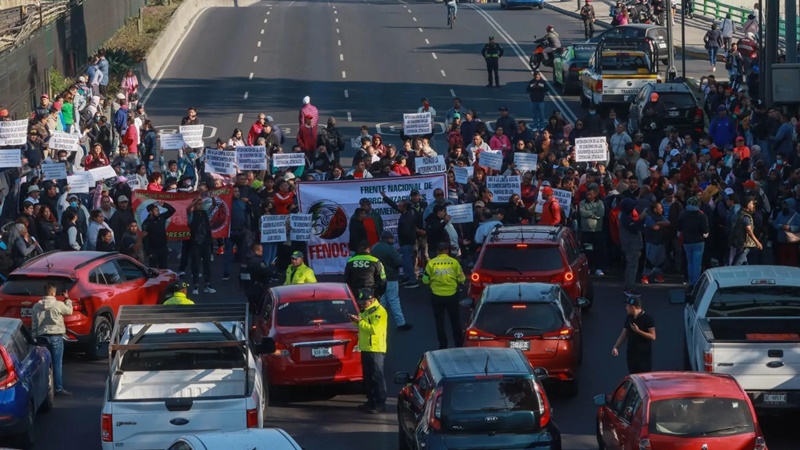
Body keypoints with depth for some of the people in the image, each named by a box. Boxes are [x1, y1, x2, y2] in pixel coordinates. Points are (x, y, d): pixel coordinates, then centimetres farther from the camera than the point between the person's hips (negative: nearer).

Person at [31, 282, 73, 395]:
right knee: (57, 363, -1)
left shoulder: (37, 306, 3)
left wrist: (35, 335, 13)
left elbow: (33, 324, 5)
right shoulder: (58, 305, -10)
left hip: (41, 336, 4)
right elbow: (69, 311, 8)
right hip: (56, 336, -4)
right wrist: (67, 300, 23)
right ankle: (59, 388, -2)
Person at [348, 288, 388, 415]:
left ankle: (380, 404, -6)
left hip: (376, 350, -9)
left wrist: (360, 321, -20)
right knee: (367, 377, 13)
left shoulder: (379, 311, -14)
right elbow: (364, 326, 24)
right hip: (365, 349, 9)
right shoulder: (366, 311, 16)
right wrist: (356, 321, 3)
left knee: (377, 377, -7)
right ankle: (371, 401, 22)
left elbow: (374, 329, -22)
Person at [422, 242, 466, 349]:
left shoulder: (431, 263, -6)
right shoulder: (454, 262, -6)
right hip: (452, 295, 0)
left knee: (439, 322, 13)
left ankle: (443, 345, 15)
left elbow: (426, 280, -3)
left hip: (437, 295, 0)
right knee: (455, 321, 15)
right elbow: (461, 278, -3)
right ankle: (458, 344, 22)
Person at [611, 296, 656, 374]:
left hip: (644, 355, -6)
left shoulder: (648, 318, -10)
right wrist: (615, 347, 4)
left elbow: (653, 336, -13)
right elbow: (623, 334, 15)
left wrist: (638, 331, -19)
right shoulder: (629, 318, 9)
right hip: (631, 354, 6)